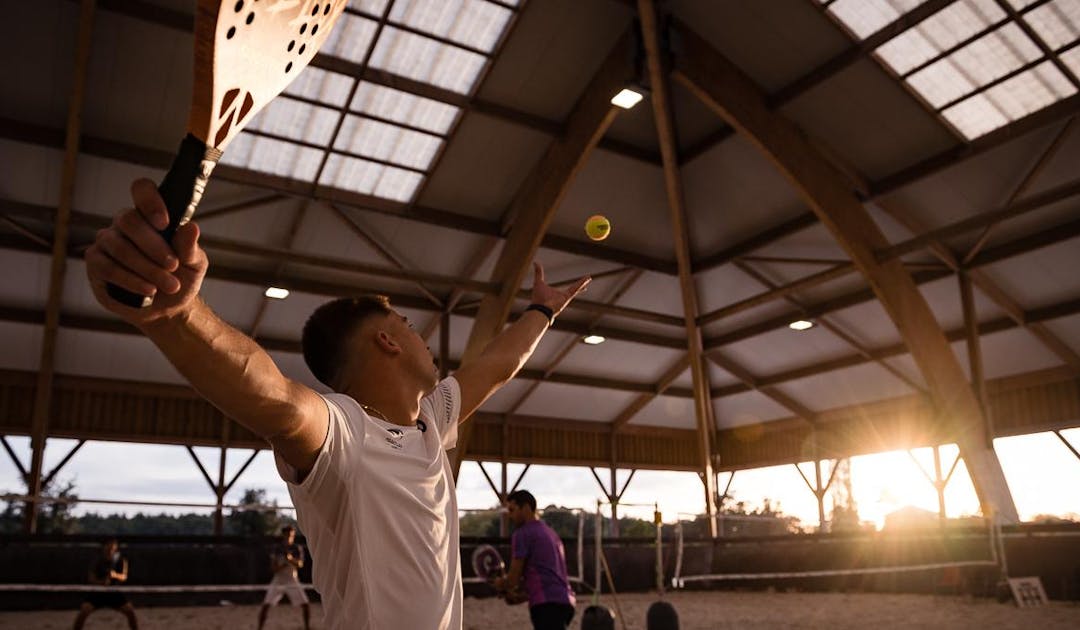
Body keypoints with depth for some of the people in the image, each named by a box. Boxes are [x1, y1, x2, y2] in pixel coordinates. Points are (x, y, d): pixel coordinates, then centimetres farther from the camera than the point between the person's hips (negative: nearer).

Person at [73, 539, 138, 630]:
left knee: (131, 611, -6)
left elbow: (124, 577, -13)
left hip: (114, 592, 1)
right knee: (83, 611, -22)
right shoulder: (97, 561, -15)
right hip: (97, 592, -1)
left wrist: (116, 575, -35)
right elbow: (92, 579, -16)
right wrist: (102, 582, -36)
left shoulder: (121, 561, -10)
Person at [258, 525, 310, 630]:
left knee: (306, 605, -7)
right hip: (278, 581, 0)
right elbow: (273, 568, -7)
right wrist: (284, 565, -24)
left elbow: (300, 564, -20)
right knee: (265, 605, -12)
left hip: (293, 581, 0)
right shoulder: (276, 548, -4)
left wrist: (290, 558, -39)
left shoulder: (297, 548, -5)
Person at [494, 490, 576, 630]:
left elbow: (514, 578, -3)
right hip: (564, 601, 9)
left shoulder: (522, 534, -3)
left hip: (547, 604, -9)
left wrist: (501, 584, 18)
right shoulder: (550, 532, 24)